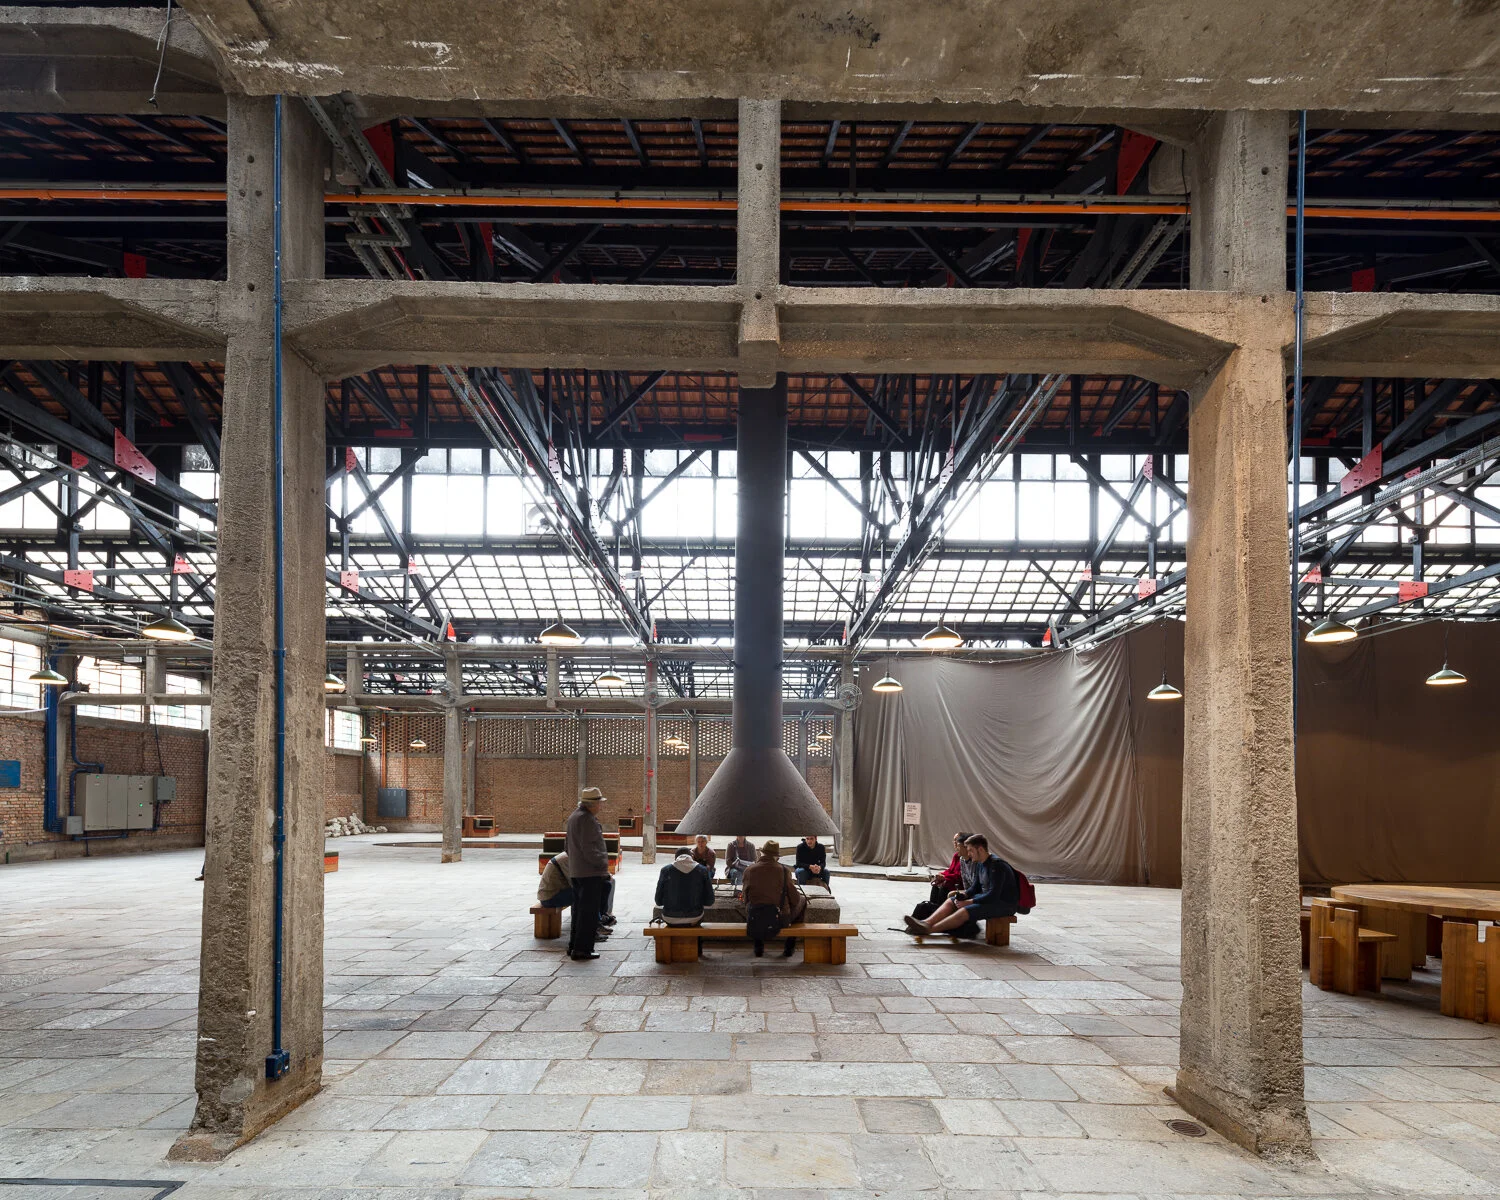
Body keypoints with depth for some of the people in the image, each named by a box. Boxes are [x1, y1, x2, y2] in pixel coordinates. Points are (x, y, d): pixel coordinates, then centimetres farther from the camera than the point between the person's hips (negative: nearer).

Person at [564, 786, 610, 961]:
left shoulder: (574, 816, 16)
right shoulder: (586, 819, -17)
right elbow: (588, 848, -22)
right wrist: (603, 862, -14)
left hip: (576, 872, 10)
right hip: (590, 873, -10)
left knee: (579, 910, 18)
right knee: (589, 912, -6)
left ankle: (573, 946, 24)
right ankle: (581, 949, -5)